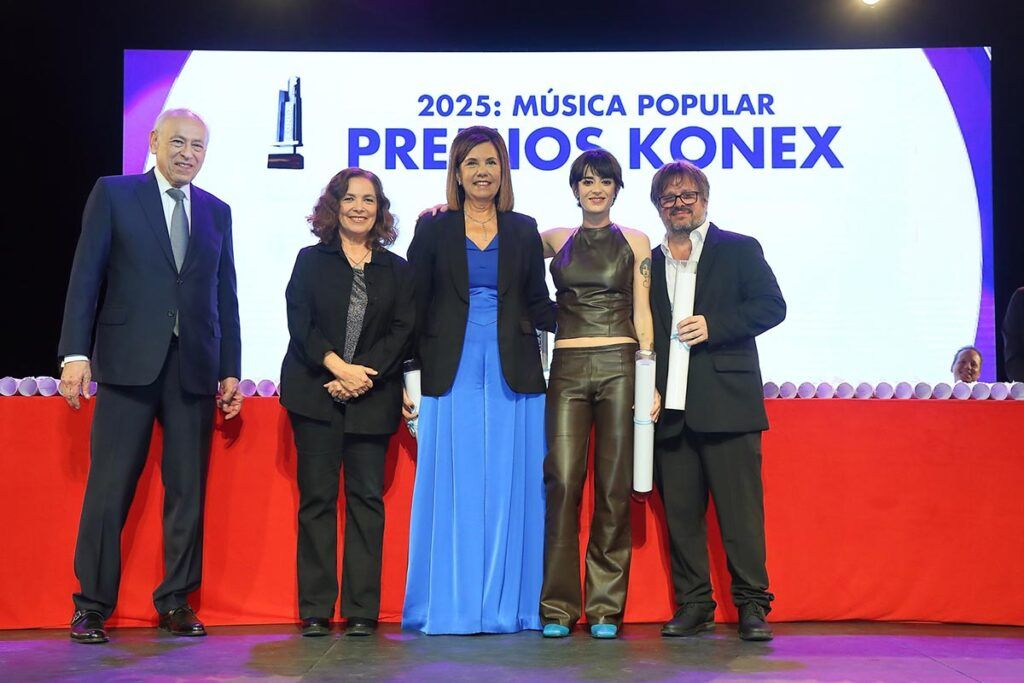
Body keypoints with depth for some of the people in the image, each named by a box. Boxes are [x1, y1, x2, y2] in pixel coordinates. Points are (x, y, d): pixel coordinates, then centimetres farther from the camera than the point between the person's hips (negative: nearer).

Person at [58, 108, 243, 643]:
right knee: (109, 487, -1)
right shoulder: (113, 195, 5)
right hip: (129, 363, -3)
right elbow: (85, 277, 0)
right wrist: (76, 353, -9)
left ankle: (176, 603, 16)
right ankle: (92, 606, 8)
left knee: (188, 489, 6)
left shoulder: (217, 212, 14)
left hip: (194, 368, 3)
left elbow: (225, 295, 13)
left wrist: (230, 370, 8)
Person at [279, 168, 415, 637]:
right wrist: (339, 367, -13)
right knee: (317, 497, -1)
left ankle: (362, 611, 3)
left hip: (372, 399, 1)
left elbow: (403, 330, 2)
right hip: (315, 394, -1)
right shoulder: (311, 261, 10)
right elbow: (300, 323, 0)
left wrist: (363, 378, -10)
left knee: (367, 497, -1)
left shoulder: (396, 269, 12)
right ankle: (315, 611, 4)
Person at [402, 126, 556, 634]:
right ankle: (449, 606, 7)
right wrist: (408, 376, -1)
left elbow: (538, 304, 11)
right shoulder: (434, 230, 6)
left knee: (511, 489, 2)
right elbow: (414, 306, 4)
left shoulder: (524, 231, 11)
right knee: (452, 490, -1)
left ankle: (507, 605, 11)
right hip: (451, 376, -1)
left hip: (513, 377, 1)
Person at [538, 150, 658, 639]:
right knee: (562, 483, -6)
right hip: (568, 368, 1)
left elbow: (643, 314, 6)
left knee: (614, 488, 0)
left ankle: (606, 608, 7)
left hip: (619, 365, -1)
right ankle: (558, 607, 2)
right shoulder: (555, 240, 13)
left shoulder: (636, 242, 10)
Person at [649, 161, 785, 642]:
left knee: (741, 508, -4)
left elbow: (772, 305, -2)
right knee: (680, 511, 5)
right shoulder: (649, 263, 18)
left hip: (727, 401, -4)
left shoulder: (739, 250, 7)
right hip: (670, 405, 4)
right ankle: (692, 606, 13)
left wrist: (714, 326, -13)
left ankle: (752, 606, 2)